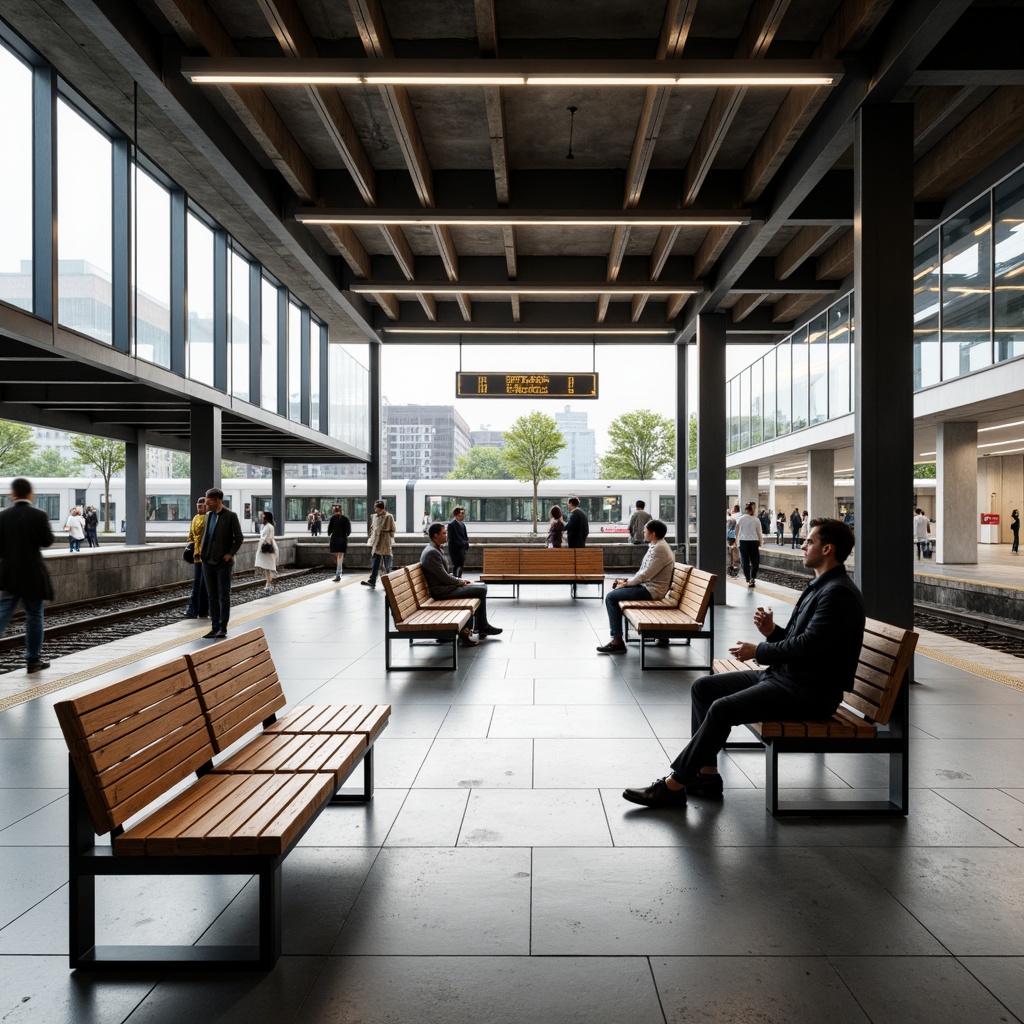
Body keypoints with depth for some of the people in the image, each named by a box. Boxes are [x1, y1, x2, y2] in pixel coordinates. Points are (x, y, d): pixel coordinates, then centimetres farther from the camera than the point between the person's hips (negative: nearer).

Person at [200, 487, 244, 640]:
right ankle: (214, 627, 16)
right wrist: (203, 551, 9)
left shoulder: (230, 516, -8)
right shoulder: (209, 515, 11)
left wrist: (231, 554, -12)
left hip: (223, 562, -6)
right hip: (208, 562, 6)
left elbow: (239, 537, -7)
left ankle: (223, 628, 8)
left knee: (224, 596, 2)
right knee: (212, 597, 10)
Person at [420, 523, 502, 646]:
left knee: (482, 586, 9)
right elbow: (444, 578, -20)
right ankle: (481, 627, 5)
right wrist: (460, 582, -5)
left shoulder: (436, 550, 15)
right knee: (481, 590, -13)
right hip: (441, 591, -11)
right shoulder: (431, 552, -19)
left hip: (445, 586, 11)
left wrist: (460, 580, 6)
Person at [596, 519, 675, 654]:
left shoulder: (660, 549, -18)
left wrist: (626, 583, -9)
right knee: (613, 593, 13)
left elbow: (645, 574, -20)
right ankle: (615, 636, 10)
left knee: (611, 597, -16)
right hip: (647, 585, 10)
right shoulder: (655, 546, 14)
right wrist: (627, 580, 8)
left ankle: (617, 641, -15)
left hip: (652, 591, -10)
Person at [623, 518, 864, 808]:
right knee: (703, 687, 1)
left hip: (809, 692, -11)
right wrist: (772, 631, -1)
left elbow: (808, 644, -23)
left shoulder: (839, 592, -16)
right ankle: (707, 774, 3)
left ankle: (673, 786, -13)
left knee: (722, 709, -24)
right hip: (784, 675, 11)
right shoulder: (820, 586, 16)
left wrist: (759, 651, -12)